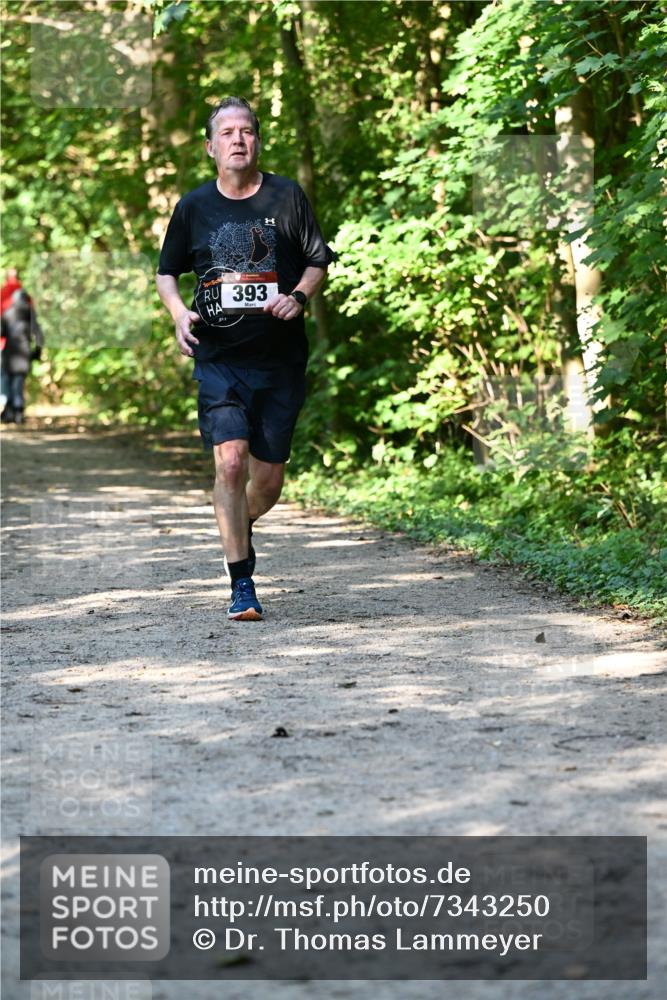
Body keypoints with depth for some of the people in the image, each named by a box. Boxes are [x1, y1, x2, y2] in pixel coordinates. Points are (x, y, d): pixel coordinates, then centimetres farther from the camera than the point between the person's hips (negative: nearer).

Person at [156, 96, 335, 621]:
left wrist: (297, 296, -9)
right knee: (230, 463, -17)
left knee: (268, 479, 5)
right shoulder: (194, 206, 4)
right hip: (219, 359, -1)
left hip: (281, 361, 1)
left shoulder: (287, 196, 3)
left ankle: (242, 527, 40)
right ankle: (242, 586, -10)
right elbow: (167, 272, 16)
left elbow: (319, 261, 11)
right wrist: (179, 312, -4)